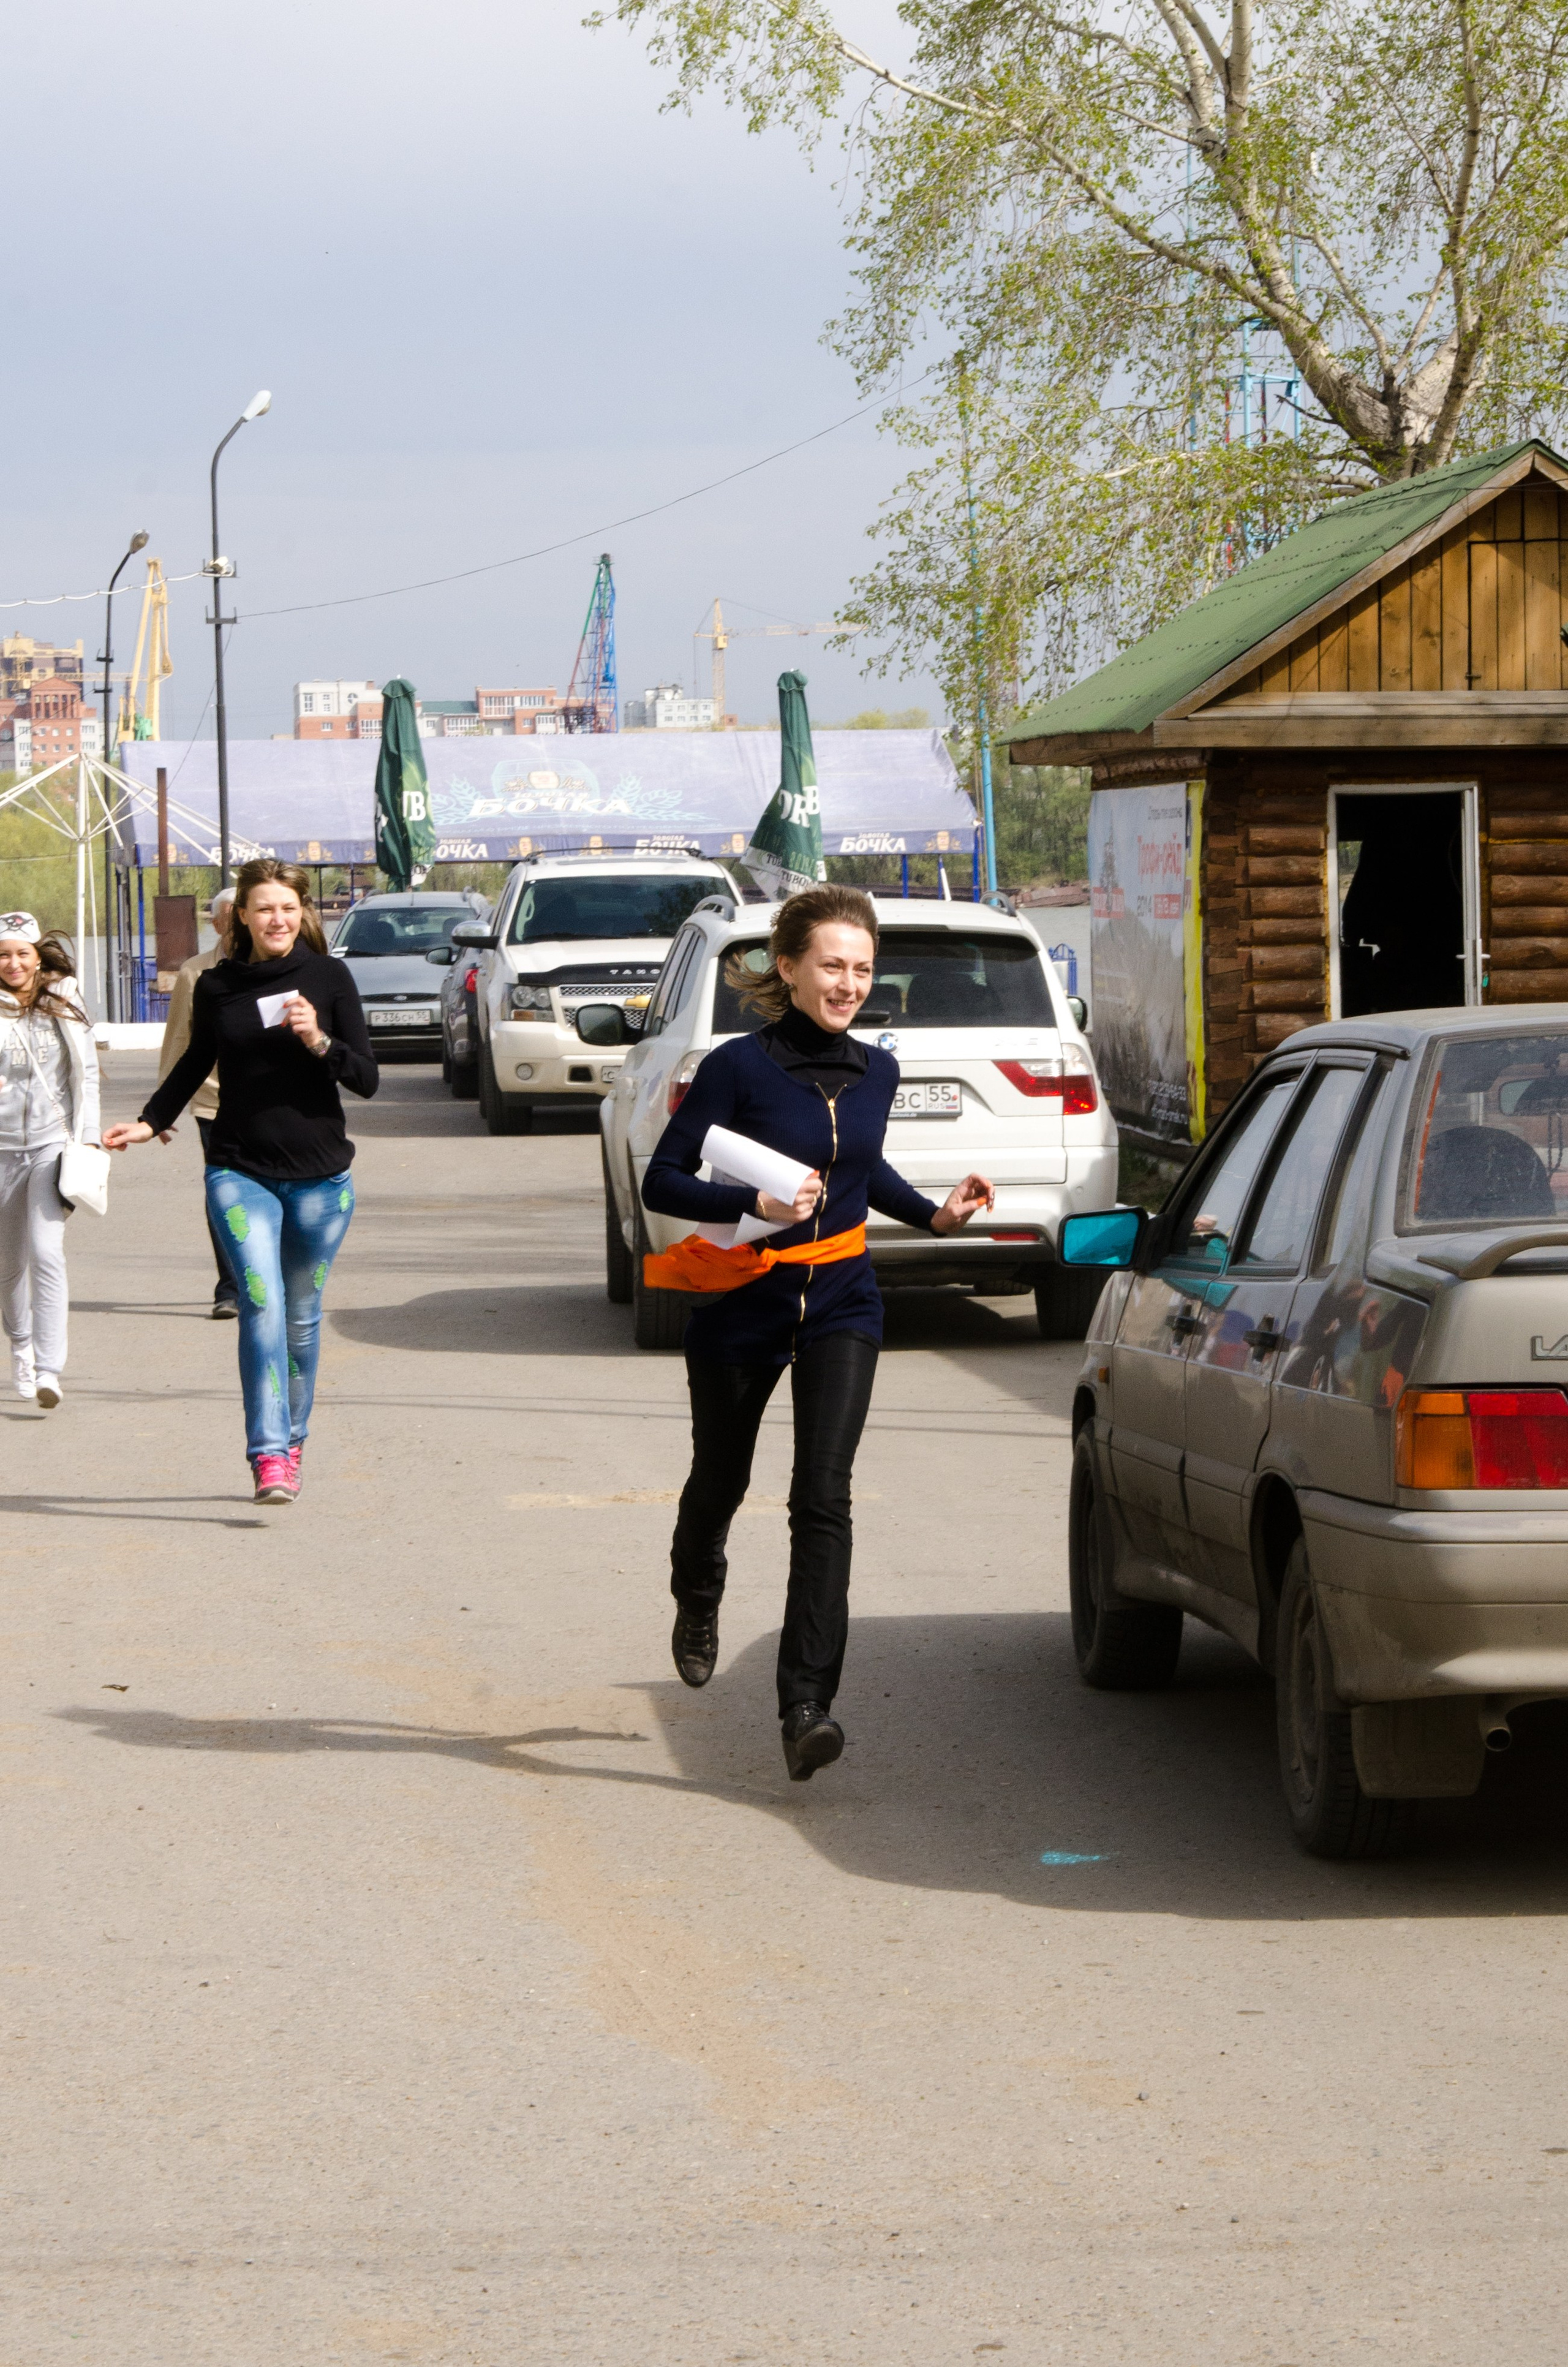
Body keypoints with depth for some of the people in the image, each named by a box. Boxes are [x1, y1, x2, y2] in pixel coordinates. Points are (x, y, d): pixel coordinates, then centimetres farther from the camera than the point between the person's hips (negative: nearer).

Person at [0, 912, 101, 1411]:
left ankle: (49, 1371, -21)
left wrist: (88, 1141, 3)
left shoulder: (65, 1003, 4)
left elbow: (86, 1075, 8)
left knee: (46, 1253, -15)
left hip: (52, 1142, -1)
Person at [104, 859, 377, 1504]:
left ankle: (291, 1444, 27)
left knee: (301, 1316, 10)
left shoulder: (328, 979, -1)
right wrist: (149, 1122, 10)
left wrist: (319, 1041, -18)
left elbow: (367, 1080, -2)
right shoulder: (216, 987, 3)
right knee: (262, 1304, -16)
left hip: (319, 1176, 0)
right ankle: (268, 1457, -22)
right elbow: (194, 1064, 20)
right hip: (240, 1173, 0)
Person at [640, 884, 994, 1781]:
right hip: (743, 1301, -2)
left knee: (823, 1495, -13)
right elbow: (663, 1180, -14)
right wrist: (757, 1204, -27)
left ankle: (807, 1704, -18)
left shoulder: (875, 1072, 2)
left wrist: (936, 1214, 7)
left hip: (841, 1303, 2)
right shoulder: (741, 1067, -14)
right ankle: (697, 1600, 53)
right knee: (721, 1478, 18)